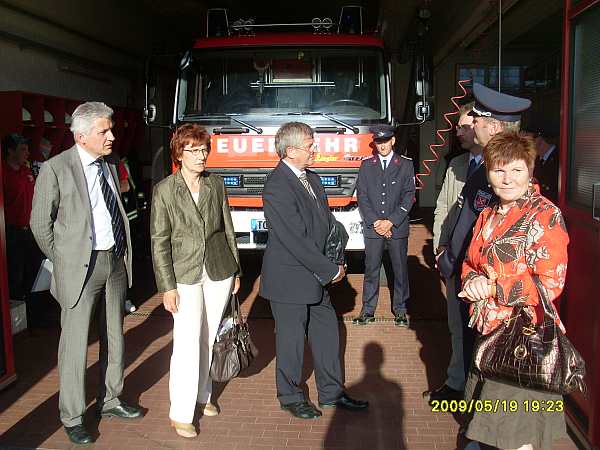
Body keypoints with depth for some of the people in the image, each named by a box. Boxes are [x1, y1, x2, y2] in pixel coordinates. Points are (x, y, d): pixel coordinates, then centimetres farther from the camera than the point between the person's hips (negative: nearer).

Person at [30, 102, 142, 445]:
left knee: (114, 337, 16)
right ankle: (72, 417, 19)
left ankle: (110, 400, 34)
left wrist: (122, 253, 11)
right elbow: (41, 223, -5)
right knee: (75, 343, 3)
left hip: (116, 262, 6)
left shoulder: (110, 165, 7)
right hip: (81, 266, -6)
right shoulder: (56, 169, -11)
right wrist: (63, 262, -1)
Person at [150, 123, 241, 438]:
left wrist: (235, 270, 10)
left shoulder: (216, 184, 4)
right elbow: (159, 242, -6)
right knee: (187, 344, -4)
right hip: (185, 275, -3)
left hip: (219, 273, 3)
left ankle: (202, 395, 29)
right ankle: (181, 414, 8)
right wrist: (168, 287, -10)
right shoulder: (164, 190, -6)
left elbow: (228, 230, 9)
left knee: (208, 339, 10)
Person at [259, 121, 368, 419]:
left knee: (326, 334, 16)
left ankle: (331, 393, 32)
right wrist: (331, 271, -16)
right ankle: (290, 397, 28)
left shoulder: (312, 179, 8)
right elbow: (296, 240, -24)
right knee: (291, 339, 8)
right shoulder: (277, 186, -21)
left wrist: (334, 264, -1)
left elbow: (327, 222, 12)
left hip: (316, 276, 9)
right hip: (289, 280, -8)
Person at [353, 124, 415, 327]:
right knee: (371, 270, 4)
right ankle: (368, 310, 12)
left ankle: (400, 310, 17)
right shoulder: (366, 166, 8)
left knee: (400, 269, 5)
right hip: (372, 227, 1)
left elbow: (408, 196, -2)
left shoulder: (405, 164, 3)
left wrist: (391, 222, -10)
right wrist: (375, 222, -7)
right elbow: (362, 196, 3)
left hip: (398, 227, -1)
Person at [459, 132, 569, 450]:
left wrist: (490, 287, -18)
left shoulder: (546, 216, -14)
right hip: (490, 329, 7)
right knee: (489, 425, 22)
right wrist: (473, 280, -9)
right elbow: (471, 262, 14)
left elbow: (549, 285, -20)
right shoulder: (488, 215, 8)